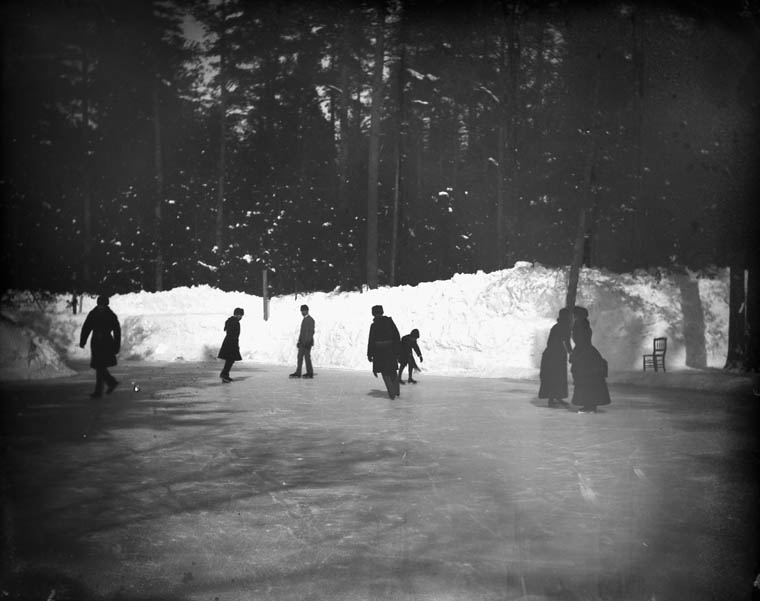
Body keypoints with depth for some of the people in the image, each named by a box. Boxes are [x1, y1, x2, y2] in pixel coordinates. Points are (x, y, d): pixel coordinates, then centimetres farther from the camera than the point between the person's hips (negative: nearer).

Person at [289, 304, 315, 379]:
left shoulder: (310, 319, -10)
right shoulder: (304, 319, 18)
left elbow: (311, 331, -16)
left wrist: (308, 342, -22)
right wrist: (299, 341, 18)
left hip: (307, 342, -9)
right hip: (302, 342, 9)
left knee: (307, 357, -5)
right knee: (300, 356, 5)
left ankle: (310, 373, 1)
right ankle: (298, 373, 5)